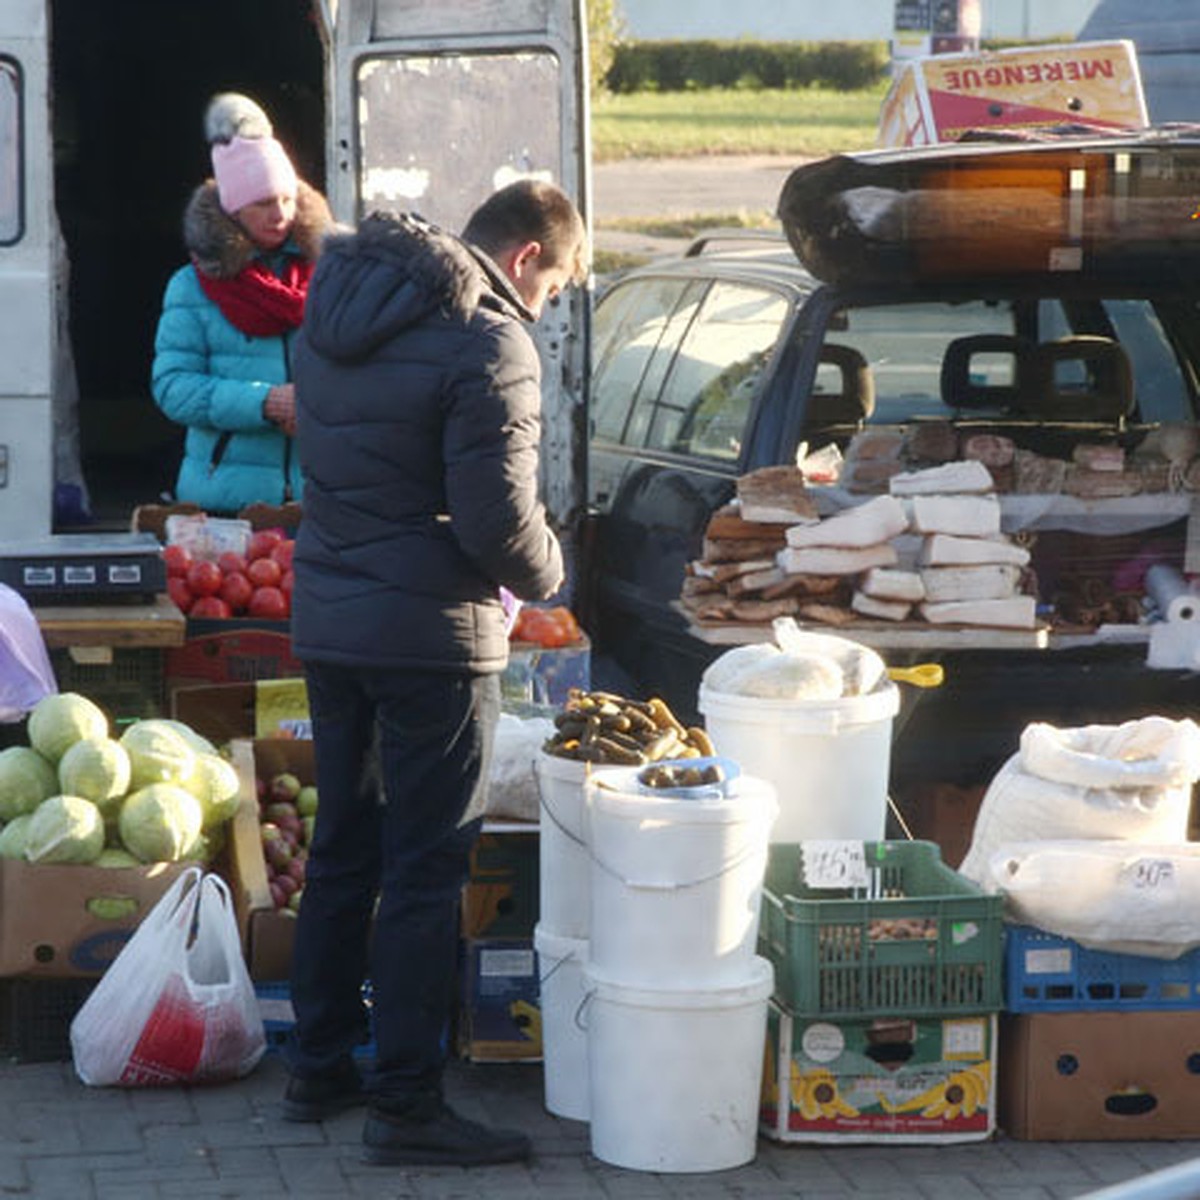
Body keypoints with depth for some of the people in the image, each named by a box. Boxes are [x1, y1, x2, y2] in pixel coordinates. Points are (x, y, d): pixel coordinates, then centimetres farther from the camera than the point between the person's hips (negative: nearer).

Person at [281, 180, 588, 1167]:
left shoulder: (337, 305, 9)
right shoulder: (489, 345, -18)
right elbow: (498, 519, -20)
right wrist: (545, 576, 0)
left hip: (327, 618, 8)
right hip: (430, 632, -8)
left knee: (342, 850, 18)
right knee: (425, 871, -1)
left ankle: (320, 1067, 26)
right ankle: (407, 1104, 2)